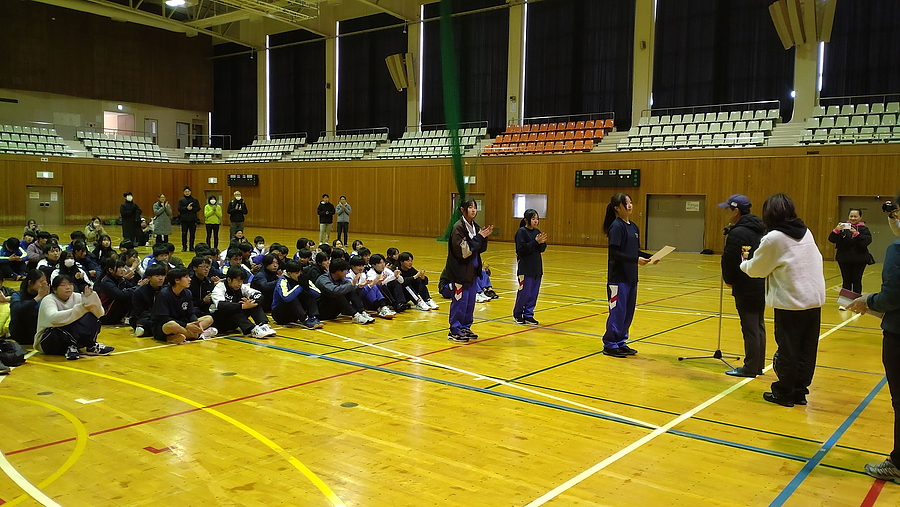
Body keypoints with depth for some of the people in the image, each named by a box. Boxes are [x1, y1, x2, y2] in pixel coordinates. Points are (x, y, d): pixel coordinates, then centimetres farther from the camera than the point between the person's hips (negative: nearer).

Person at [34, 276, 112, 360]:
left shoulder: (76, 297, -2)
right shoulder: (48, 300, -15)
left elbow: (99, 313, -12)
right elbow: (53, 318, -39)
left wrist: (91, 298, -31)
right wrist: (80, 309, -48)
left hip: (72, 337, 5)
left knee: (91, 317, -15)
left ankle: (73, 347, -22)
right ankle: (92, 346, -22)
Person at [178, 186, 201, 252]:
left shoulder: (195, 200, 8)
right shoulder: (181, 200, 5)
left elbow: (198, 208, 1)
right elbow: (179, 209, -6)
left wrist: (192, 209, -15)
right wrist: (186, 208, -19)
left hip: (193, 220, 1)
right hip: (184, 220, -1)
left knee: (192, 234, 4)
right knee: (184, 234, 1)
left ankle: (191, 247, 12)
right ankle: (184, 247, 9)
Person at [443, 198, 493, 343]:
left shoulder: (475, 227, 9)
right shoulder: (458, 227, -15)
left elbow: (481, 249, 14)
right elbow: (462, 251, -22)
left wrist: (484, 237, -4)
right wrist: (479, 237, -19)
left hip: (471, 270, 8)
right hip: (460, 270, -8)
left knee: (470, 302, 14)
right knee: (460, 301, -3)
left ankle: (465, 328, 26)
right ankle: (454, 331, 7)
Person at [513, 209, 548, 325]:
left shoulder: (537, 232, 10)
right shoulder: (521, 232, -10)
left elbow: (542, 249, 10)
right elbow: (521, 249, -19)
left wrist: (542, 242, -11)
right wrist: (536, 242, -21)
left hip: (536, 267, 7)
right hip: (525, 268, -7)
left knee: (533, 293, 9)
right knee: (524, 292, -2)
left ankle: (528, 315, 19)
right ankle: (517, 314, 16)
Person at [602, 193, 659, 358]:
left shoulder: (633, 227, 12)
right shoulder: (616, 226, -12)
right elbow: (614, 253, -17)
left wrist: (651, 257, 2)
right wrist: (636, 260, -23)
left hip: (631, 276, 8)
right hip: (618, 277, -8)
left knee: (628, 312, 12)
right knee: (617, 311, -2)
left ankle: (620, 343, 23)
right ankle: (610, 345, 9)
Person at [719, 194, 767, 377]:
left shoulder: (737, 233, -17)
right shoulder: (759, 230, 10)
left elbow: (729, 261, -15)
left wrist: (729, 280, 2)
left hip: (746, 288, -9)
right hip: (761, 285, 9)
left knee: (750, 328, -2)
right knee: (758, 326, 14)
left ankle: (750, 368, 6)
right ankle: (758, 366, 23)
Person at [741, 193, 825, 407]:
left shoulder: (773, 238, -11)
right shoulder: (806, 233, 8)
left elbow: (756, 269, -2)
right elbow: (817, 260, 16)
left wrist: (744, 263, 20)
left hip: (790, 302, -6)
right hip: (814, 299, 6)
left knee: (788, 350, 5)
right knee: (807, 350, 11)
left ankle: (784, 393, 15)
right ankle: (800, 391, 21)